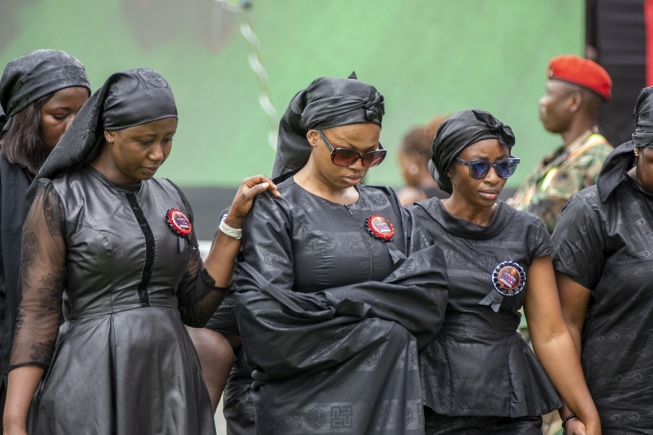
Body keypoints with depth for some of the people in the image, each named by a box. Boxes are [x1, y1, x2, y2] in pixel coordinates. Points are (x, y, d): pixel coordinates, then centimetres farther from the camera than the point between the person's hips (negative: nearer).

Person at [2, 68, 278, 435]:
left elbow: (196, 309, 9)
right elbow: (37, 314, -8)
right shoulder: (59, 198, -4)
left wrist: (234, 221, 3)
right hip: (92, 386, -5)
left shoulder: (171, 199, 12)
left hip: (171, 380, 5)